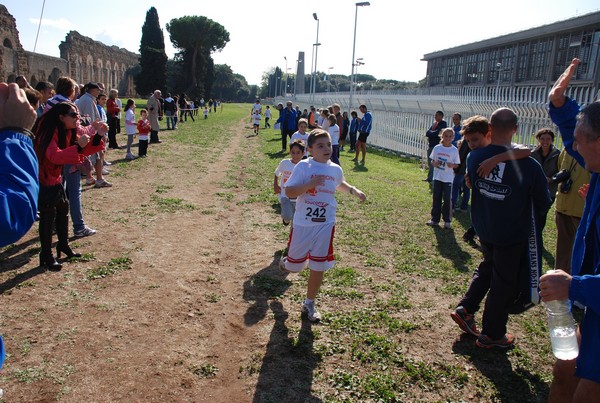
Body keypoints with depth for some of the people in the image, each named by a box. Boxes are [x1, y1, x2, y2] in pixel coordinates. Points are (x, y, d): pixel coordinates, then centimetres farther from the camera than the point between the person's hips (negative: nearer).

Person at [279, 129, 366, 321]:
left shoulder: (335, 169, 4)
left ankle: (309, 303, 24)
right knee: (295, 265, 11)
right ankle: (286, 262, 49)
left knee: (319, 267, 5)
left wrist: (354, 190, 10)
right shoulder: (303, 166, -11)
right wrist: (310, 184, -28)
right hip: (302, 224, -3)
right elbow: (289, 191, -16)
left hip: (325, 225, 3)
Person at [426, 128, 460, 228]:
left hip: (448, 179, -2)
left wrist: (452, 165, -22)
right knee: (436, 198, 9)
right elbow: (432, 161, 7)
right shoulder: (437, 148, 0)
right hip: (437, 177, 2)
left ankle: (447, 220, 12)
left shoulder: (454, 150, -5)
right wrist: (435, 163, -15)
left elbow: (456, 164, -1)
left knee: (447, 199, 0)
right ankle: (435, 219, 19)